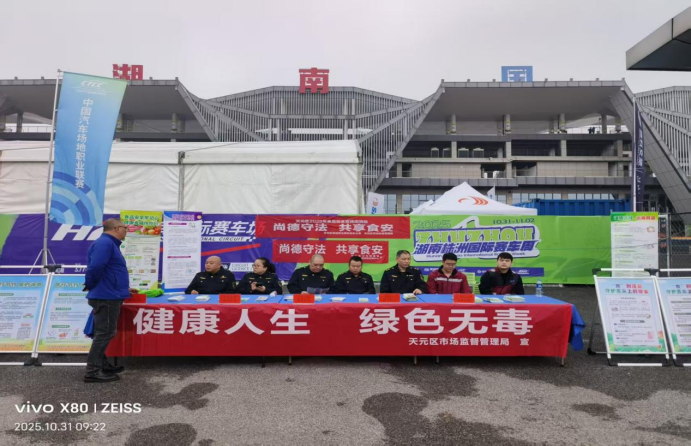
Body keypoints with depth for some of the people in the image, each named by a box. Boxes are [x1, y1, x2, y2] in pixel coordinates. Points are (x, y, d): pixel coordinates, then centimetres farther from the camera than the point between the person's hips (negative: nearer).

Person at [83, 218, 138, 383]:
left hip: (109, 296, 11)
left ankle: (103, 365, 28)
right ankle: (92, 371, 1)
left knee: (104, 333, 17)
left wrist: (123, 288, 22)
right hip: (106, 297, -11)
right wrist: (90, 285, -13)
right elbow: (95, 267, -30)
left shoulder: (109, 244, 18)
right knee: (104, 334, -5)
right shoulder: (104, 243, -17)